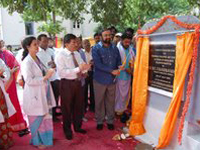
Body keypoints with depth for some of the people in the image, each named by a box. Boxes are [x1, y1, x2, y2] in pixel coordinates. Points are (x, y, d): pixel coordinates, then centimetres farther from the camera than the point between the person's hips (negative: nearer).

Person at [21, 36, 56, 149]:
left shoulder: (37, 59, 9)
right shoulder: (27, 62, -16)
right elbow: (29, 80, -23)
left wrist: (49, 72, 1)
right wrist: (45, 77, -22)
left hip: (43, 93, 8)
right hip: (35, 95, -8)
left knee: (45, 117, 18)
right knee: (37, 119, 9)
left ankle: (45, 138, 37)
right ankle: (37, 141, 29)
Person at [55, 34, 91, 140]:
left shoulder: (77, 54, 7)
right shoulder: (60, 55, -15)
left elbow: (81, 68, 9)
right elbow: (61, 72, -25)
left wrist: (86, 67, -15)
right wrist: (78, 69, -30)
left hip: (78, 82, 6)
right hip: (67, 84, -6)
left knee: (79, 105, 18)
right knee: (67, 107, 10)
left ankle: (77, 126, 41)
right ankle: (67, 130, 31)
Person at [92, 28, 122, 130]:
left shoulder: (114, 48, 7)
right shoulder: (96, 48, -8)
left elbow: (118, 61, 7)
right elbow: (98, 64, -17)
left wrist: (120, 67, -16)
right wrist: (112, 71, -21)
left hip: (112, 80, 3)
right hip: (100, 80, -3)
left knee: (111, 101, 13)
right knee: (99, 102, 10)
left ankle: (110, 121, 29)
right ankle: (99, 121, 26)